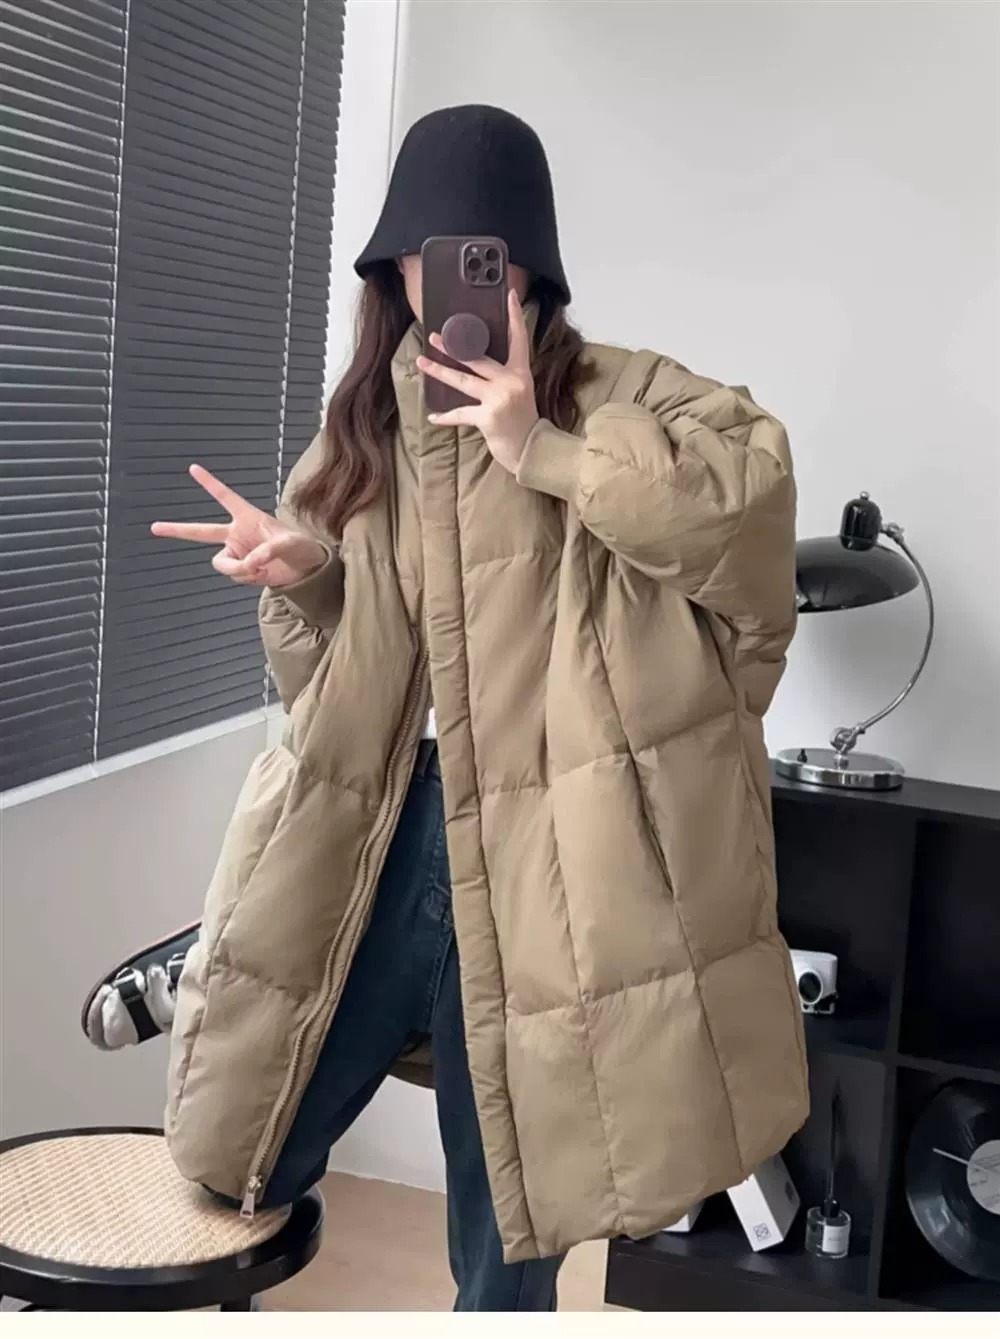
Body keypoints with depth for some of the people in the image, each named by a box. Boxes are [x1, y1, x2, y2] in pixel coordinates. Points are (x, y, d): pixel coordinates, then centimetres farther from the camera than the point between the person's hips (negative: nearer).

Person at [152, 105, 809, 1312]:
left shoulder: (610, 397, -3)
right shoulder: (364, 423, 9)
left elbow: (755, 486, -22)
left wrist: (546, 453, -24)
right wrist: (302, 576, -5)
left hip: (535, 854, -3)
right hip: (383, 838, 4)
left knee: (506, 1235, 12)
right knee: (249, 1168, 14)